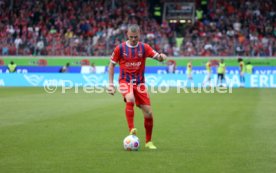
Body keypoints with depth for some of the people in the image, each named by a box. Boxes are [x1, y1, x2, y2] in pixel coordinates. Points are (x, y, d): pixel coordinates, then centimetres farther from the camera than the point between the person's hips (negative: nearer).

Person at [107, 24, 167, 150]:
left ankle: (148, 142, 15)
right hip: (125, 81, -2)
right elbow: (112, 65, 5)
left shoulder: (144, 47, 0)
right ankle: (131, 129, -32)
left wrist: (161, 57, -34)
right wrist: (111, 84, -1)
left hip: (140, 83, 2)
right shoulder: (120, 48, -3)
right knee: (130, 99, -36)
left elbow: (158, 57, -9)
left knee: (148, 113, -2)